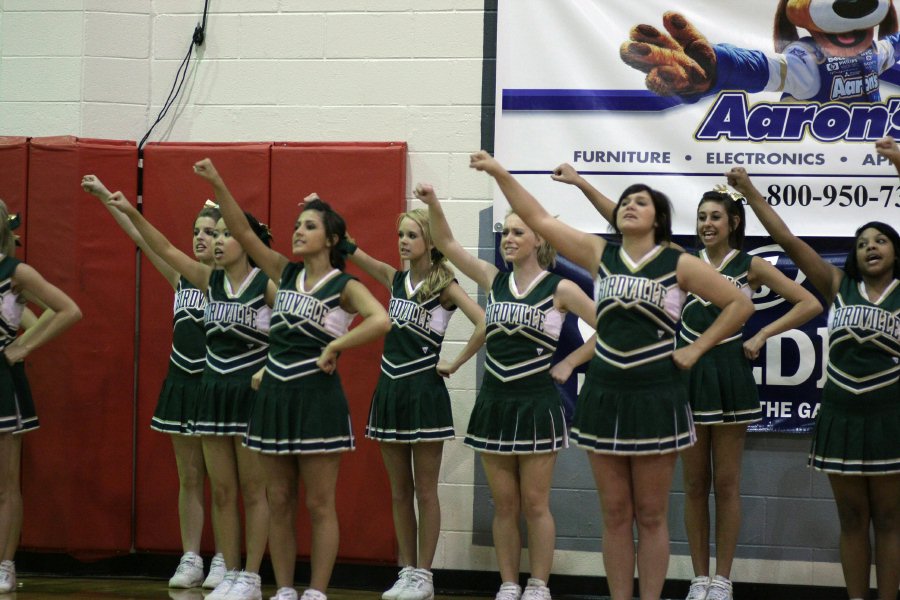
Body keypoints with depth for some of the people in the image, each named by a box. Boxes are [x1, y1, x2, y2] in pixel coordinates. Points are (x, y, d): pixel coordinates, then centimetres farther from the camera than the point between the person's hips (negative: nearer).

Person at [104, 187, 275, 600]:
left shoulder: (267, 284, -9)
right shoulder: (209, 280, 5)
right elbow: (164, 249, -1)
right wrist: (131, 214, -10)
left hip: (252, 395, -5)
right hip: (214, 393, 6)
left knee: (253, 491, 1)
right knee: (221, 492, 7)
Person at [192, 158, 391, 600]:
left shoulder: (344, 286, -6)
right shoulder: (286, 274, 10)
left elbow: (381, 321, -24)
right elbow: (243, 233, 2)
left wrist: (335, 347, -18)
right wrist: (218, 186, -7)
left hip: (317, 399, -6)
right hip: (274, 395, 6)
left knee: (319, 505, 0)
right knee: (279, 503, 8)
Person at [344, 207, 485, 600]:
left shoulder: (444, 285, -7)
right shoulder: (395, 279, 10)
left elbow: (484, 324, -21)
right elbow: (349, 249, 6)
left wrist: (454, 364, -15)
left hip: (424, 391, -6)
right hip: (390, 390, 6)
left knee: (424, 491, 1)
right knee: (399, 492, 9)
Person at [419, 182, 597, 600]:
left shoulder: (559, 289, -6)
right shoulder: (494, 280, 6)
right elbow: (447, 244, 1)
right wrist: (433, 204, -12)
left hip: (537, 404, -4)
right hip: (494, 403, 4)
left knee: (534, 504, 1)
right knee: (504, 505, 8)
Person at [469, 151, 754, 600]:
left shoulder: (679, 265, -2)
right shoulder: (600, 255, 6)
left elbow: (740, 304, 1)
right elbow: (539, 219, 2)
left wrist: (697, 348, -4)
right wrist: (500, 174, -6)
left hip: (655, 397, -3)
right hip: (604, 395, 3)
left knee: (651, 516, 3)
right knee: (615, 514, 7)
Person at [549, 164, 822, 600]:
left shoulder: (750, 266, 2)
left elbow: (810, 304, 1)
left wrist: (762, 336, -5)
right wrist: (582, 185, -9)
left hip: (729, 376, -2)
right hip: (688, 374, 2)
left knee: (726, 483, 2)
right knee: (695, 483, 6)